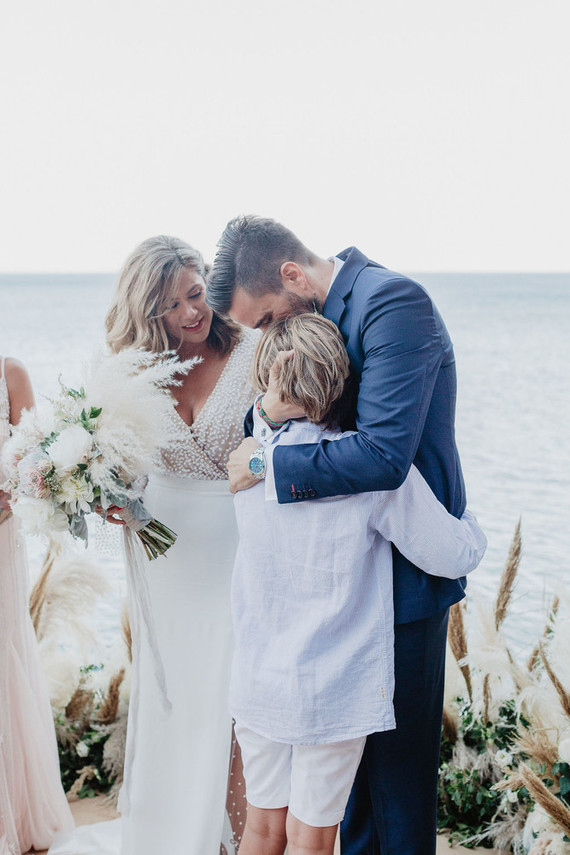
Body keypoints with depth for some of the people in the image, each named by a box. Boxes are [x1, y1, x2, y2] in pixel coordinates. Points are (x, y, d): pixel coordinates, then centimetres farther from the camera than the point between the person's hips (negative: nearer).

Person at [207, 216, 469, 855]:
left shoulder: (394, 301, -22)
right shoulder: (312, 313, 5)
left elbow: (383, 455, -31)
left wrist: (265, 463, -21)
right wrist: (271, 412, -16)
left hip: (403, 570, -8)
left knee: (397, 748, 6)